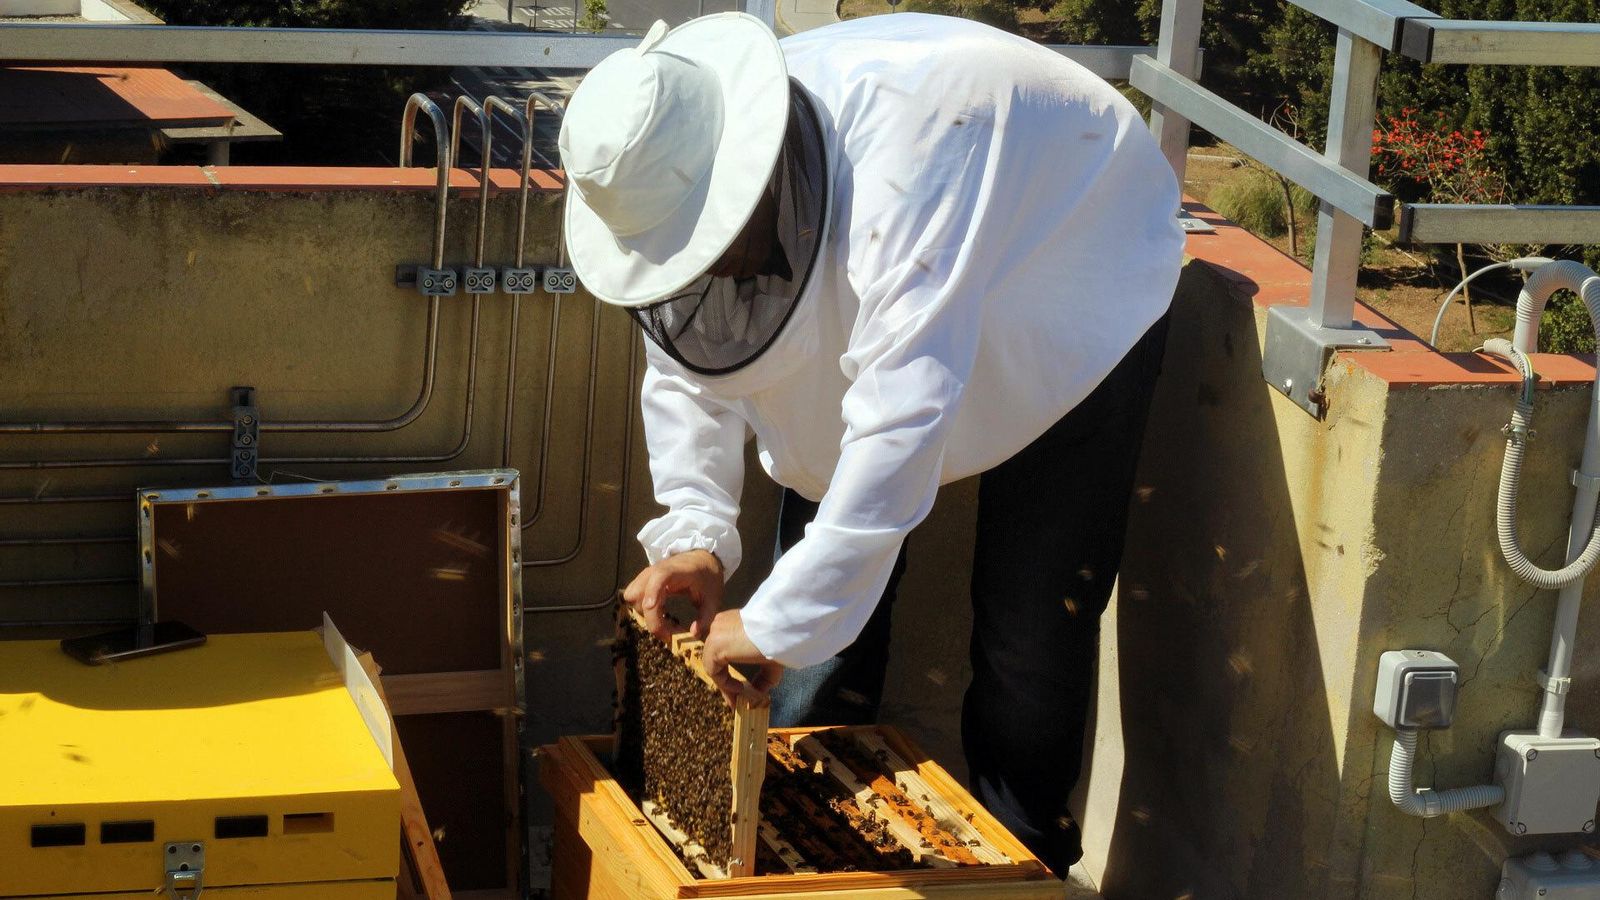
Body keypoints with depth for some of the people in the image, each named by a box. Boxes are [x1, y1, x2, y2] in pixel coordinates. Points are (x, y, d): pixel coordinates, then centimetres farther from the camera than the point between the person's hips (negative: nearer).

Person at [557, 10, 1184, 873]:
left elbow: (904, 412, -50)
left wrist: (778, 621, -50)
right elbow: (685, 368, -7)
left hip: (1072, 314, -6)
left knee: (1030, 626, -7)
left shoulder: (905, 143, -46)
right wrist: (694, 533, -24)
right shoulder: (675, 181, -23)